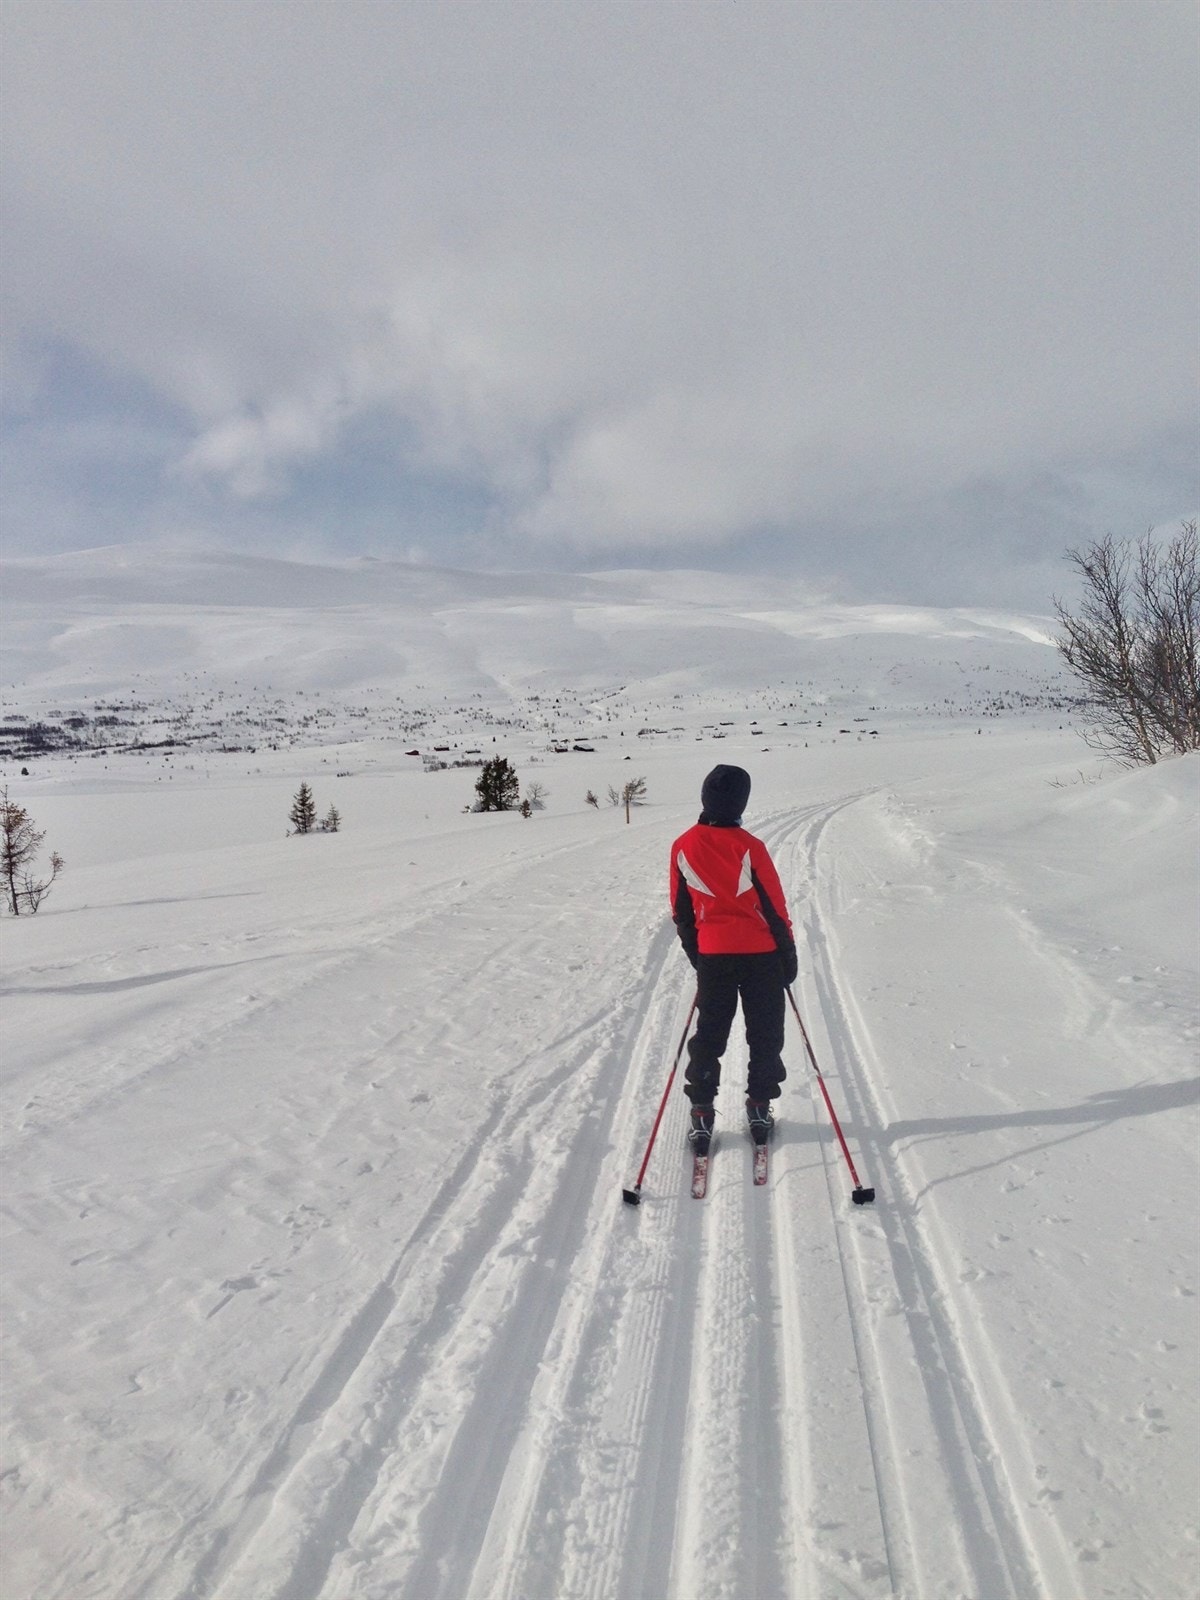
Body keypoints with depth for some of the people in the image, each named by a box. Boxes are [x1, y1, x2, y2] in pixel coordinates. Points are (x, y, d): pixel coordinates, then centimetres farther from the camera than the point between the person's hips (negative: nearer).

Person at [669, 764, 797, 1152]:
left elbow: (680, 910, 4)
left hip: (711, 955, 2)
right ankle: (759, 1105, 20)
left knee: (708, 1035, 12)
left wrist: (694, 952, 17)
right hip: (760, 954, -2)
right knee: (764, 1034, 14)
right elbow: (774, 906, -9)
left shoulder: (683, 847, -6)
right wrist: (788, 952, 3)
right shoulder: (749, 847, -15)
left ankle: (701, 1112, 13)